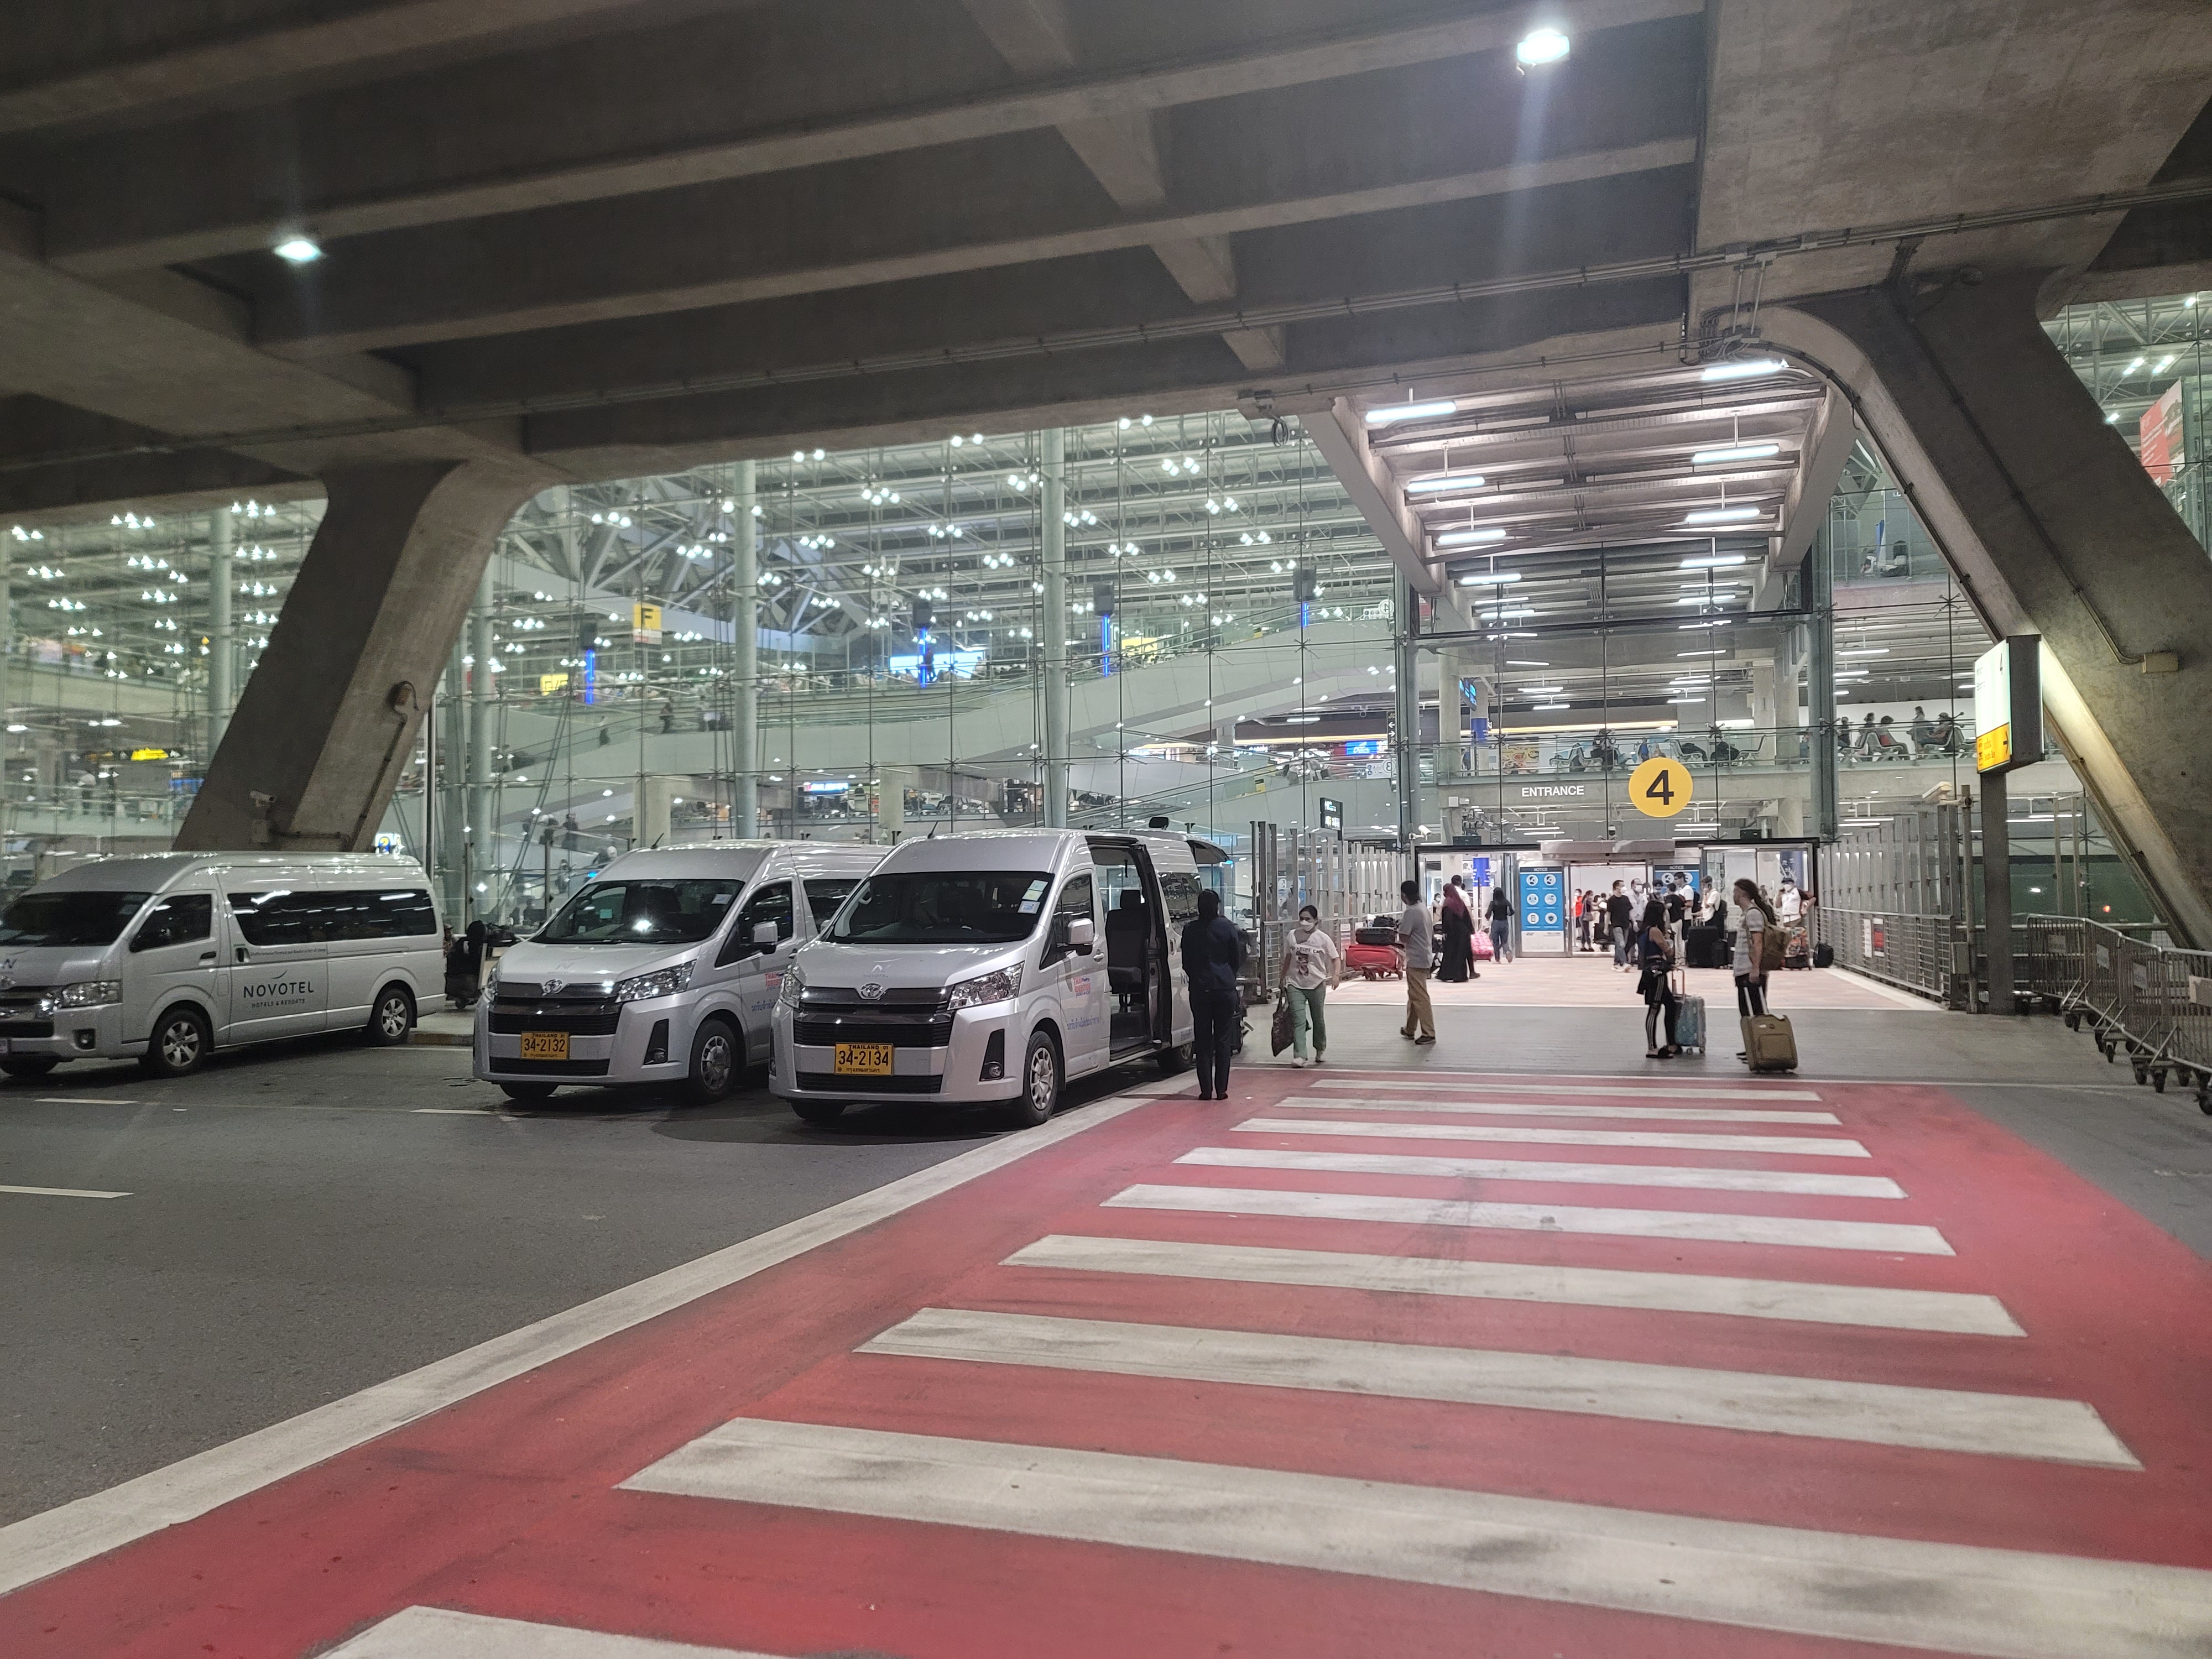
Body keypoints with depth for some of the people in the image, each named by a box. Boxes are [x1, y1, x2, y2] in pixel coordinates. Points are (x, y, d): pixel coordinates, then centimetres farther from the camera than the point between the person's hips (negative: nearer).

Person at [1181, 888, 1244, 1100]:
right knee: (1223, 1041, 5)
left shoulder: (1190, 929, -2)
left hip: (1200, 990, 1)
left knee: (1203, 1041, 6)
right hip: (1225, 988, 0)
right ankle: (1221, 1090, 4)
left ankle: (1206, 1090, 3)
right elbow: (1237, 960, 4)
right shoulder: (1228, 927, -5)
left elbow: (1186, 964, 5)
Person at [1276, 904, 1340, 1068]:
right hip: (1295, 984, 1)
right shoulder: (1292, 936, 1)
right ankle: (1300, 1055, -16)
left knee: (1317, 1019, 14)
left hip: (1317, 985, -1)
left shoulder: (1323, 938, -7)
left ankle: (1320, 1049, 38)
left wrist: (1336, 974, -21)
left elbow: (1336, 959, -3)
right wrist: (1283, 979, 15)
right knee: (1298, 1020, -11)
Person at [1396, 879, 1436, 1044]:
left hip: (1416, 960, -10)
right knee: (1414, 995, 19)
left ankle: (1429, 1034, -6)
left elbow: (1403, 938, -18)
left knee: (1420, 997, -7)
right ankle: (1410, 1029, 29)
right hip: (1424, 956, 10)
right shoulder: (1423, 908, 11)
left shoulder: (1410, 913, -19)